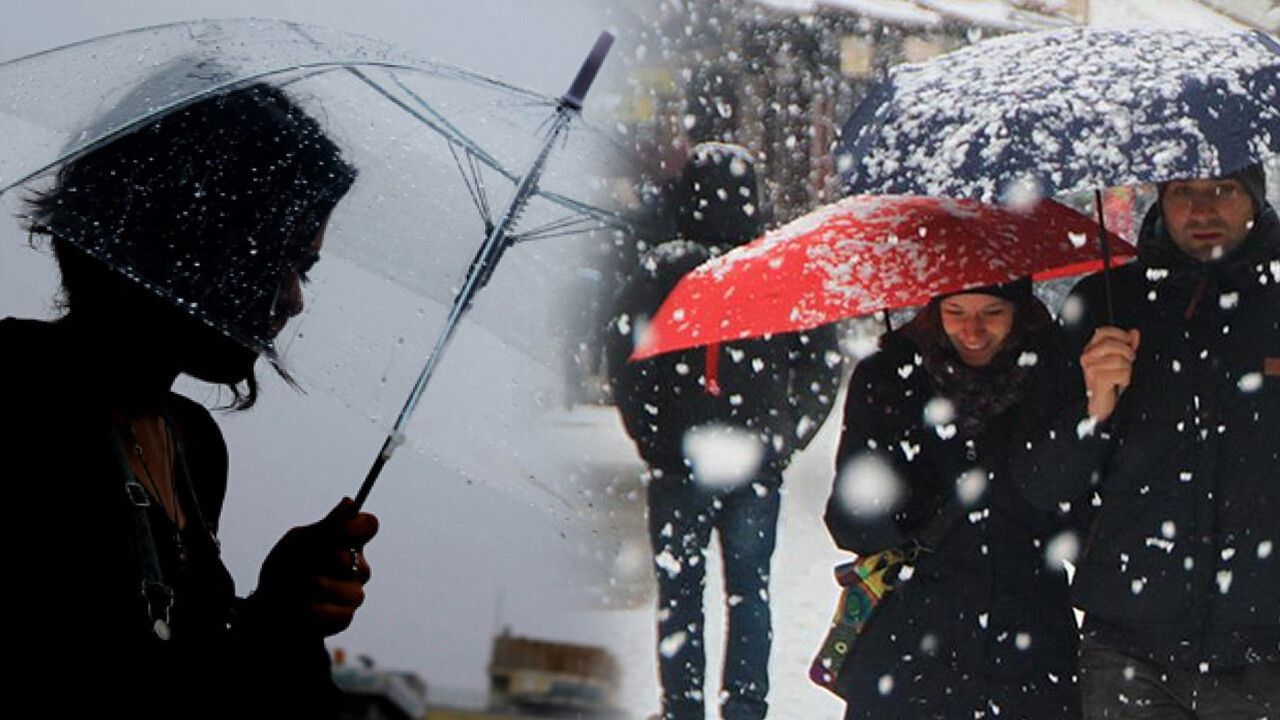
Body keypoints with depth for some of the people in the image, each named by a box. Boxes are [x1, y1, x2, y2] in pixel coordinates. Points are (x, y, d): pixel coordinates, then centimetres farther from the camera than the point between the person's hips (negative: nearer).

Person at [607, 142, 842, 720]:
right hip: (758, 466, 2)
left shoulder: (662, 268, -7)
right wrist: (782, 440, 9)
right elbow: (824, 367, 2)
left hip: (680, 462, -2)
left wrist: (654, 441, 0)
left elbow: (622, 356, -9)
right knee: (749, 588, 11)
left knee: (680, 589, 7)